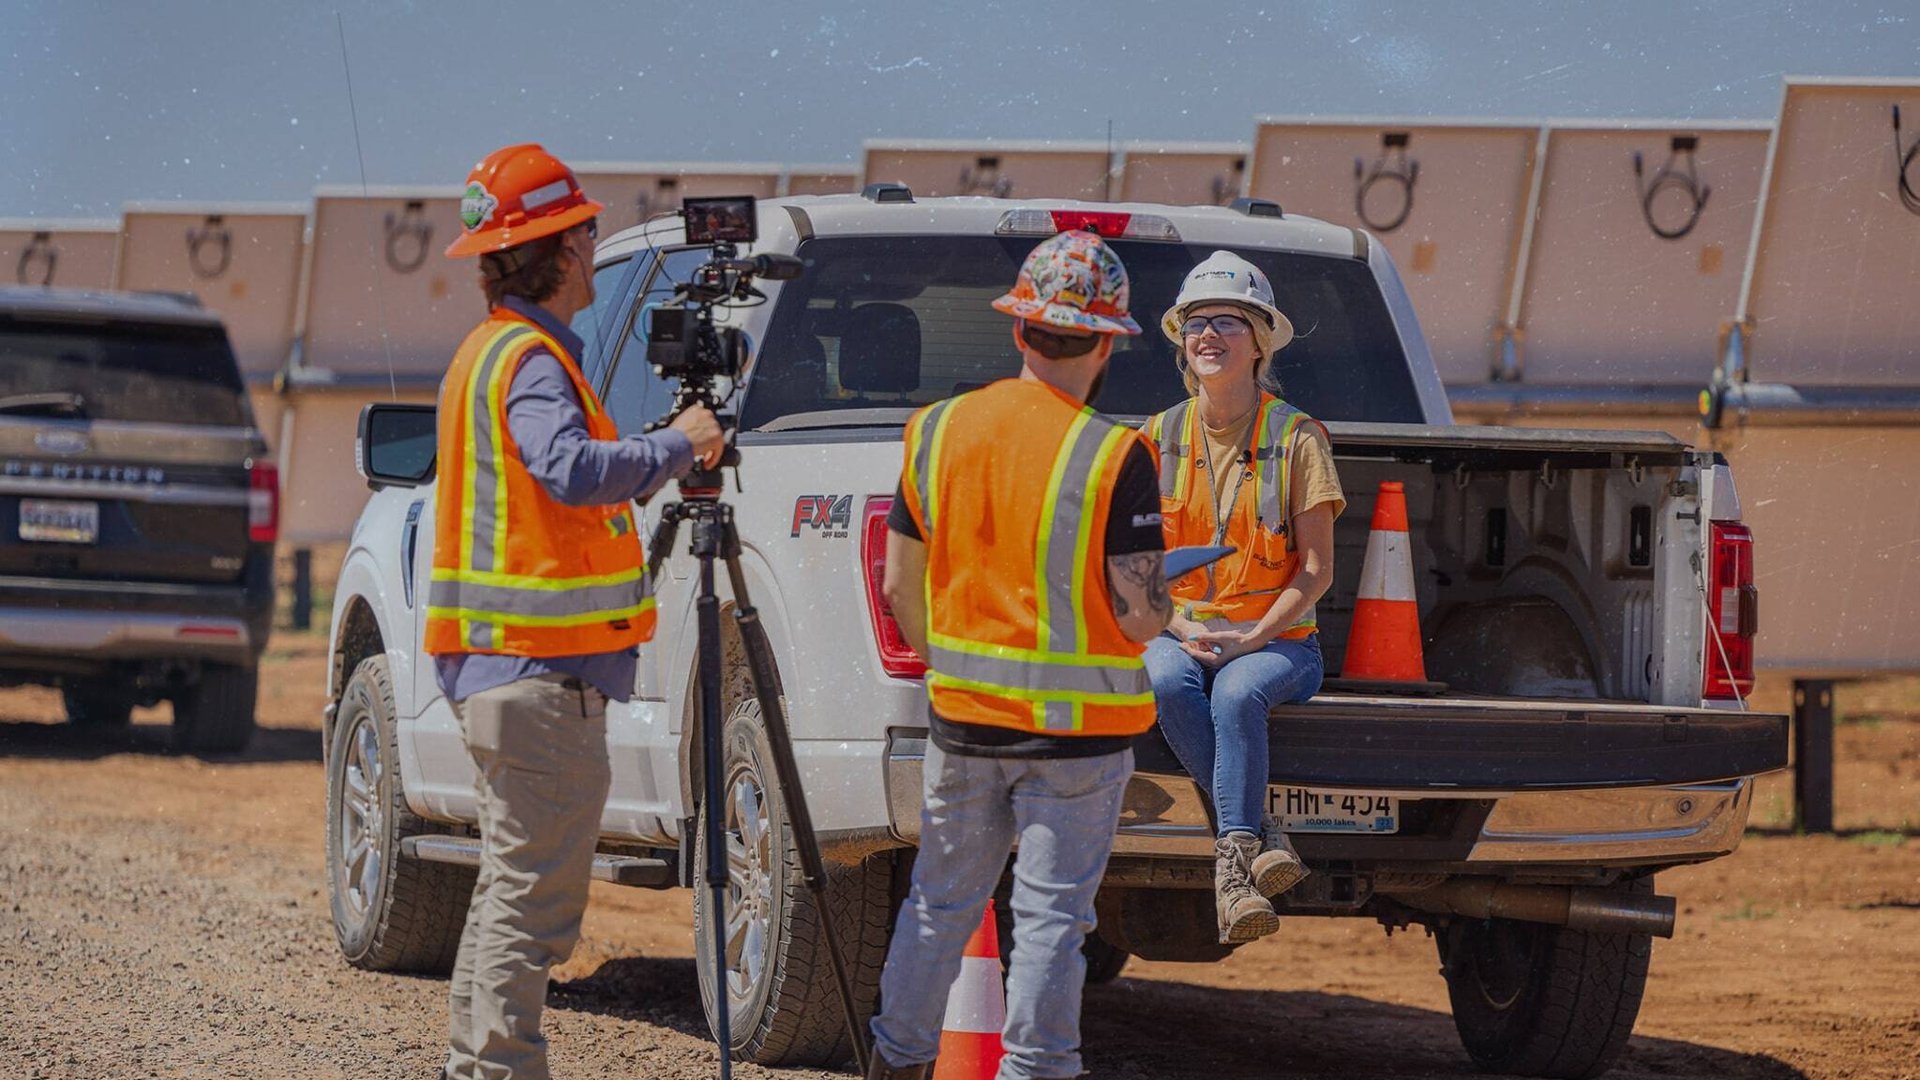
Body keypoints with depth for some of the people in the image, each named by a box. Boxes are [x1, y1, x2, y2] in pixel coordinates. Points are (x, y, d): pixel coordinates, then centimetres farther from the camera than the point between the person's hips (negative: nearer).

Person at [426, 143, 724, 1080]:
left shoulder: (494, 350, 18)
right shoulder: (529, 359, -15)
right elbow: (574, 471, -32)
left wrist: (664, 456, 17)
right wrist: (677, 445, -19)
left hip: (502, 669, 11)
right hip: (541, 673, -11)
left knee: (513, 889, 16)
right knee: (533, 899, -8)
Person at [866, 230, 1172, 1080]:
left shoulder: (939, 432, 1)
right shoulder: (1112, 458, -14)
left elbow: (900, 582, 8)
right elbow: (1139, 614, -14)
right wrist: (1164, 602, 9)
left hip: (961, 715, 5)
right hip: (1075, 724, -4)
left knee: (942, 900, 17)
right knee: (1050, 914, 2)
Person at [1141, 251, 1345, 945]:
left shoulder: (1297, 438, 0)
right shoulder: (1160, 437, 10)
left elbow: (1316, 570, -3)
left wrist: (1251, 638, -17)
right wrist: (1182, 630, -12)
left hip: (1276, 638, -2)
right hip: (1179, 631, 3)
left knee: (1238, 693, -36)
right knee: (1167, 681, -33)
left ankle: (1233, 864, -34)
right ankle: (1259, 834, -30)